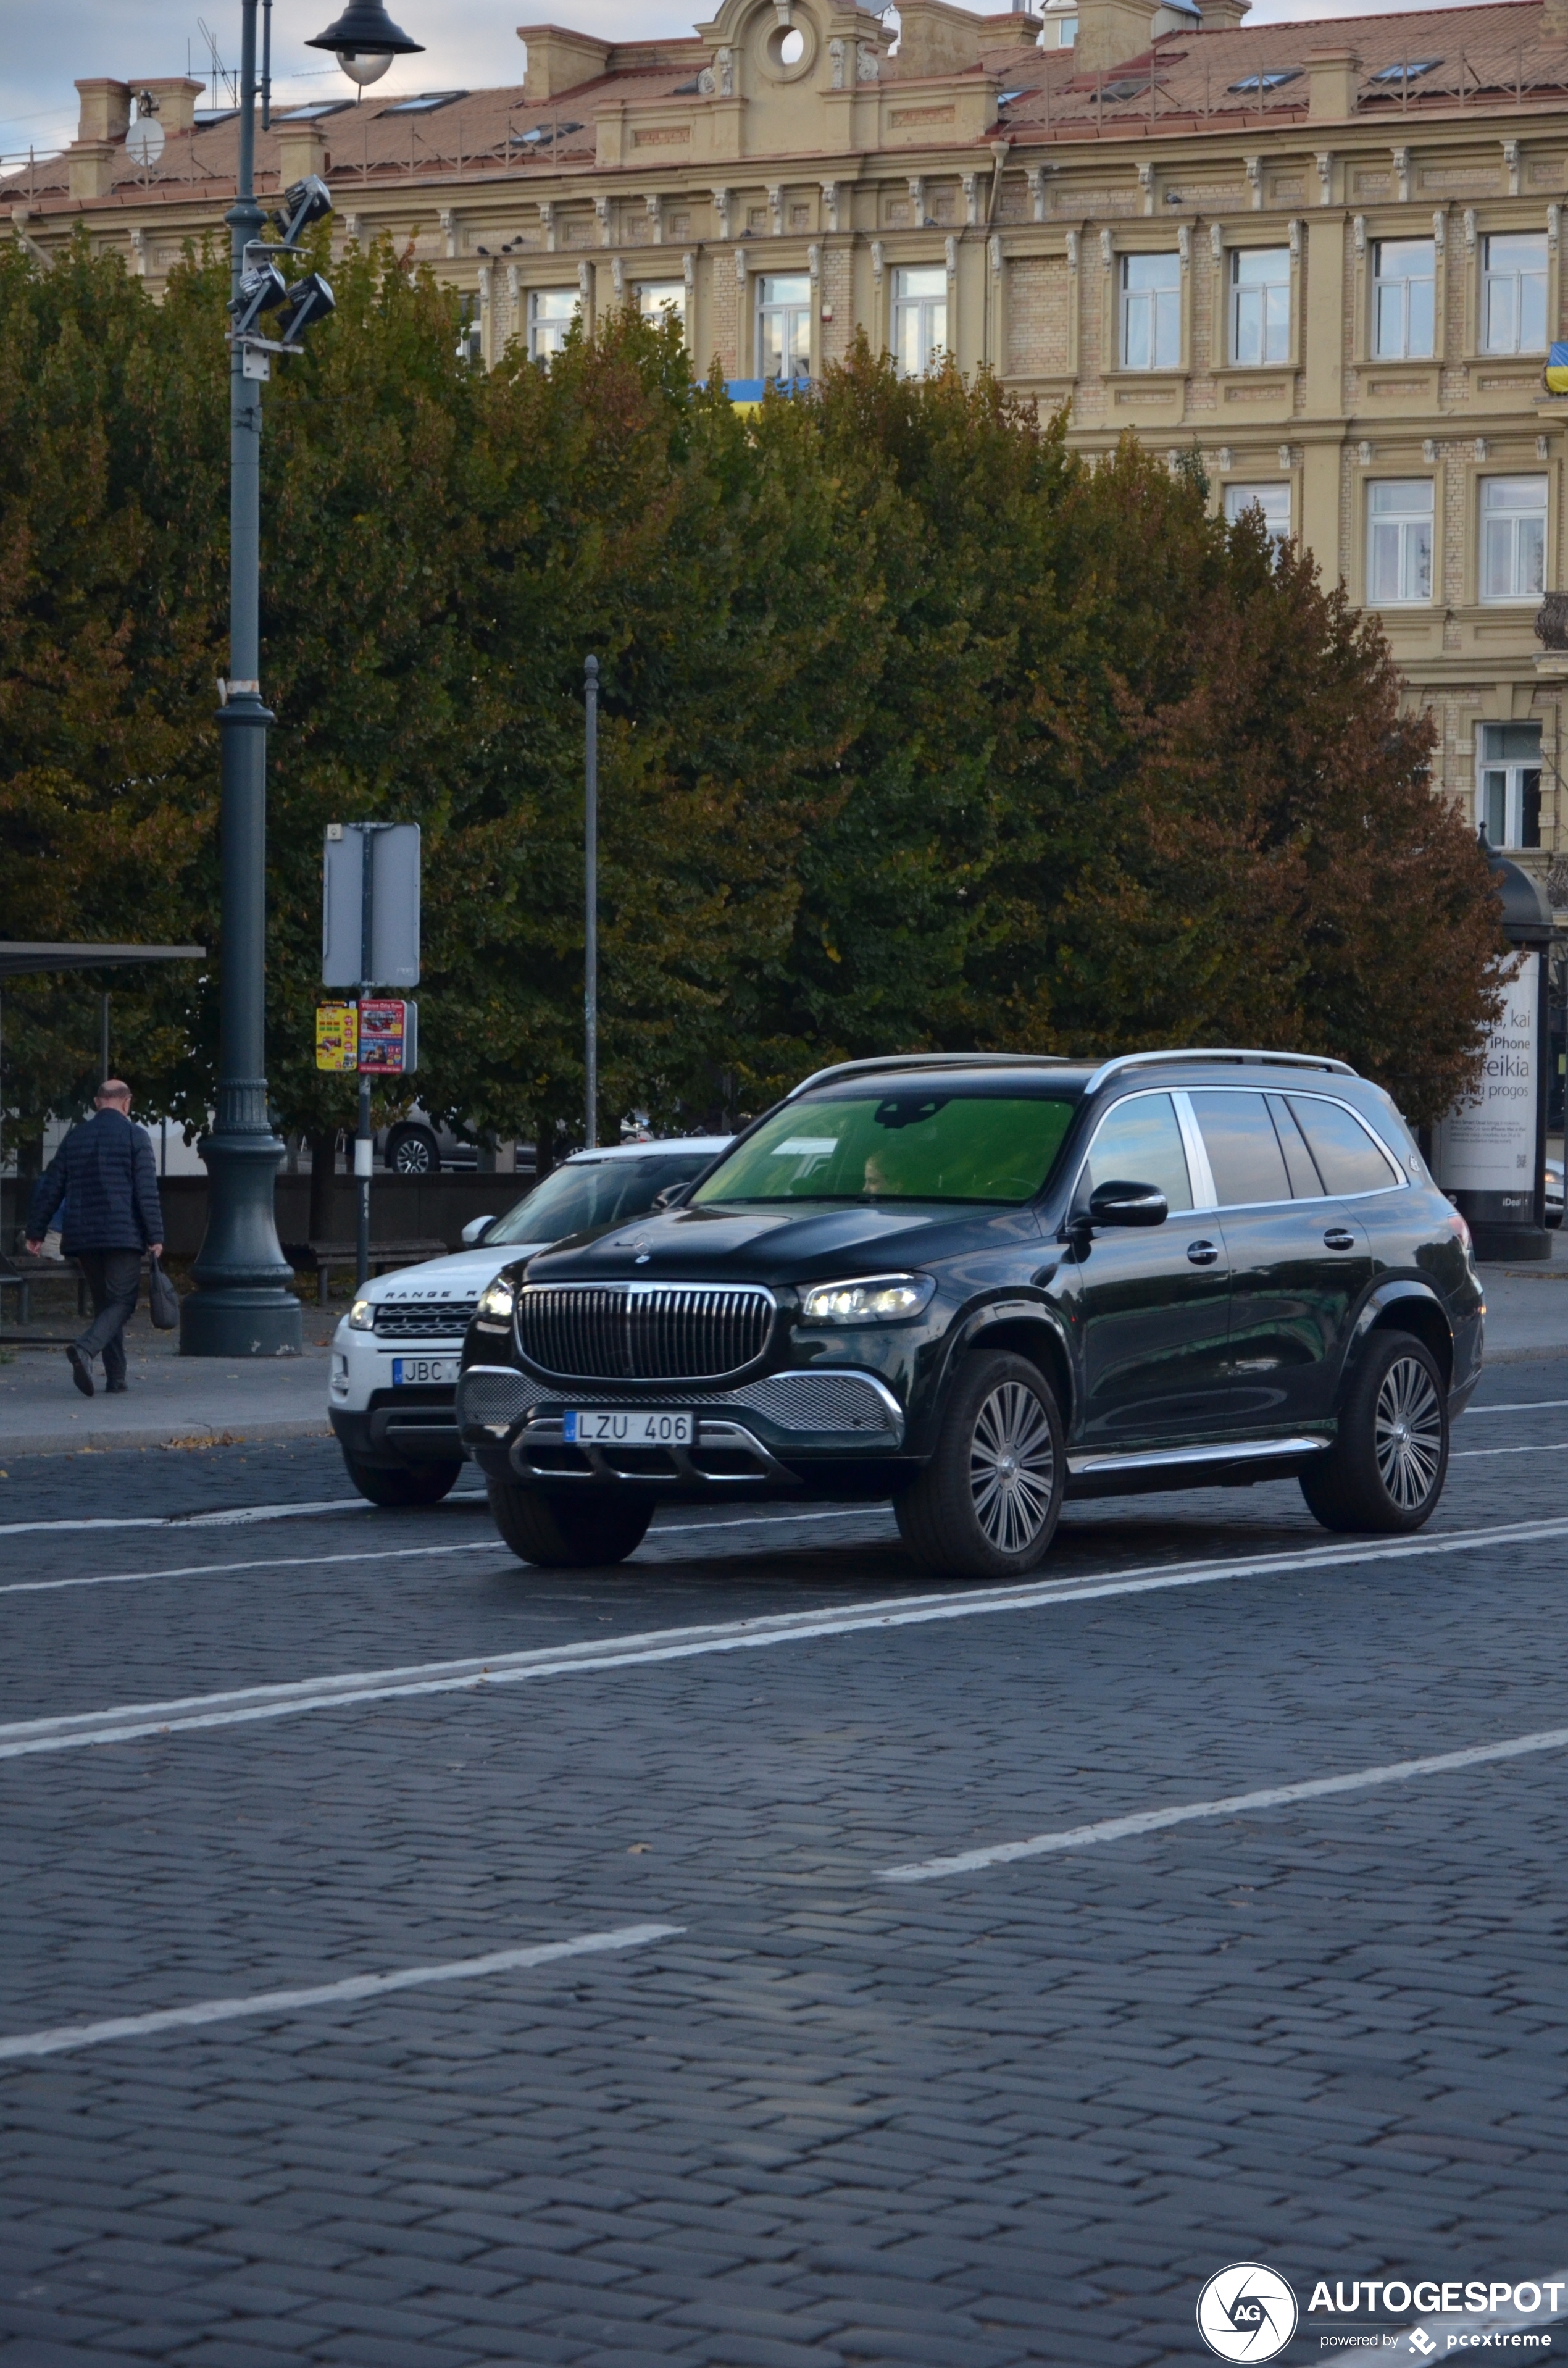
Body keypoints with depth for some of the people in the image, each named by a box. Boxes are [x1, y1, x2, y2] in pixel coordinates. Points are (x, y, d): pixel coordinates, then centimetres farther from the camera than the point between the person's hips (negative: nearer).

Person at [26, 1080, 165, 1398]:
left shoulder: (75, 1139, 11)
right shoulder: (134, 1137, -2)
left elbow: (50, 1189, 12)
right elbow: (147, 1192, -8)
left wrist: (36, 1232, 17)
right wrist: (155, 1237, -8)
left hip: (83, 1238, 5)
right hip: (123, 1236, -5)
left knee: (103, 1303, 14)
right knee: (121, 1303, -4)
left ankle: (115, 1376, 12)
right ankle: (85, 1349, -29)